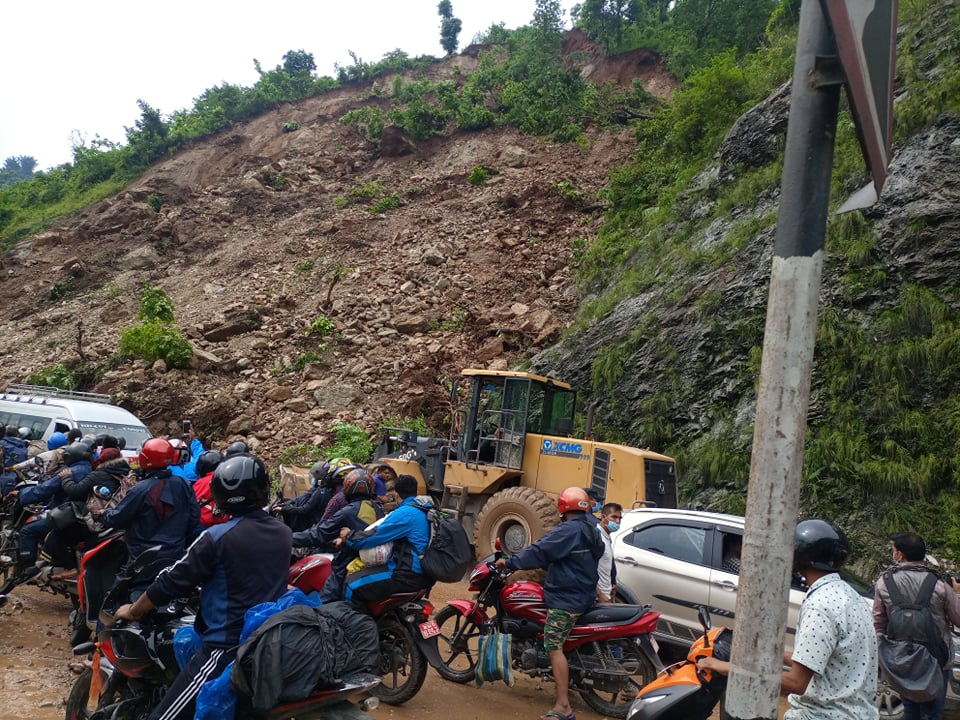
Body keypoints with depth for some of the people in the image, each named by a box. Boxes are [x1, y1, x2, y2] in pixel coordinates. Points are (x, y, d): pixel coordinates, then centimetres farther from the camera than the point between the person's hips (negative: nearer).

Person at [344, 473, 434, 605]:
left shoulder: (406, 512, -16)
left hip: (409, 574, -10)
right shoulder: (426, 508, 12)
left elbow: (374, 537, -16)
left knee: (352, 586, -11)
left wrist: (349, 536, 1)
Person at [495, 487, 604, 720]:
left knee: (554, 647, -12)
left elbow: (540, 551, -20)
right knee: (560, 644, 23)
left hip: (566, 598, -10)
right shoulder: (592, 532, 13)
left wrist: (510, 562, -11)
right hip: (583, 594, 10)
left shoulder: (568, 529, -18)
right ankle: (567, 688, 32)